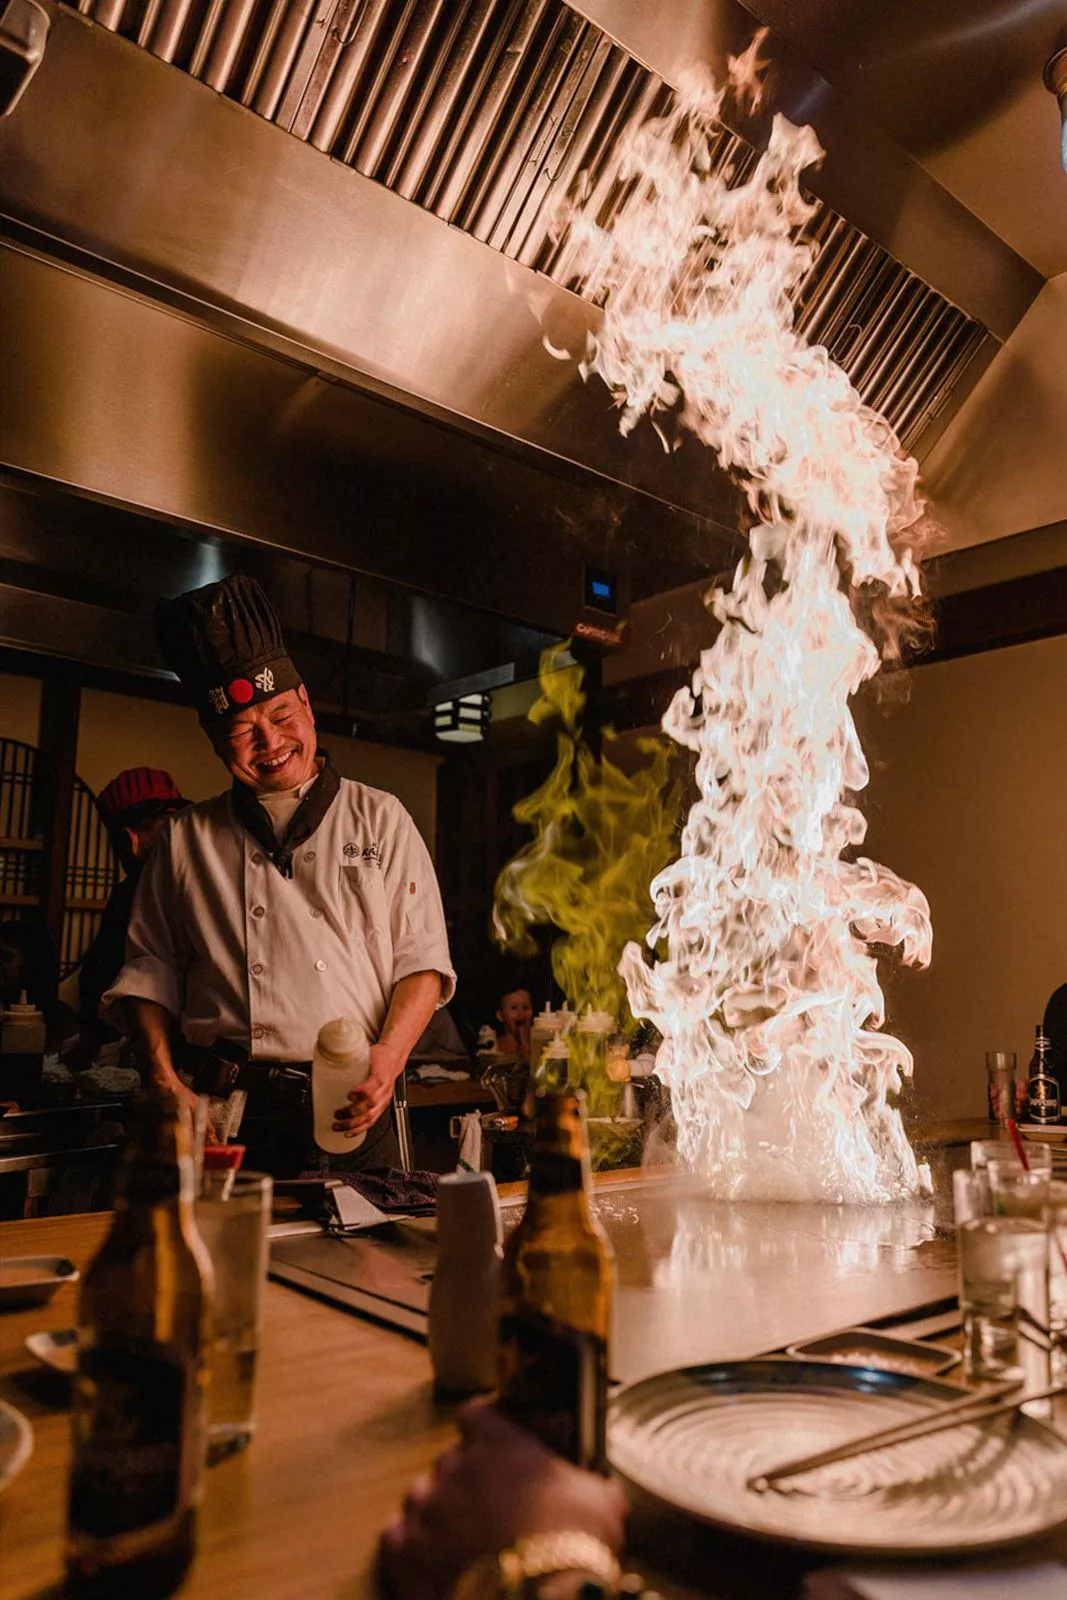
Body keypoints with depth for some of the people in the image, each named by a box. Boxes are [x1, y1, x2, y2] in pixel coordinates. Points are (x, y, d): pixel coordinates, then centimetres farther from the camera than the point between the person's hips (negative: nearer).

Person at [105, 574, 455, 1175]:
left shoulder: (380, 819, 8)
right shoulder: (188, 839, 11)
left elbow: (423, 959, 4)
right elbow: (151, 969, 13)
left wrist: (390, 1055, -12)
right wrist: (163, 1076, -2)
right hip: (225, 1116, 1)